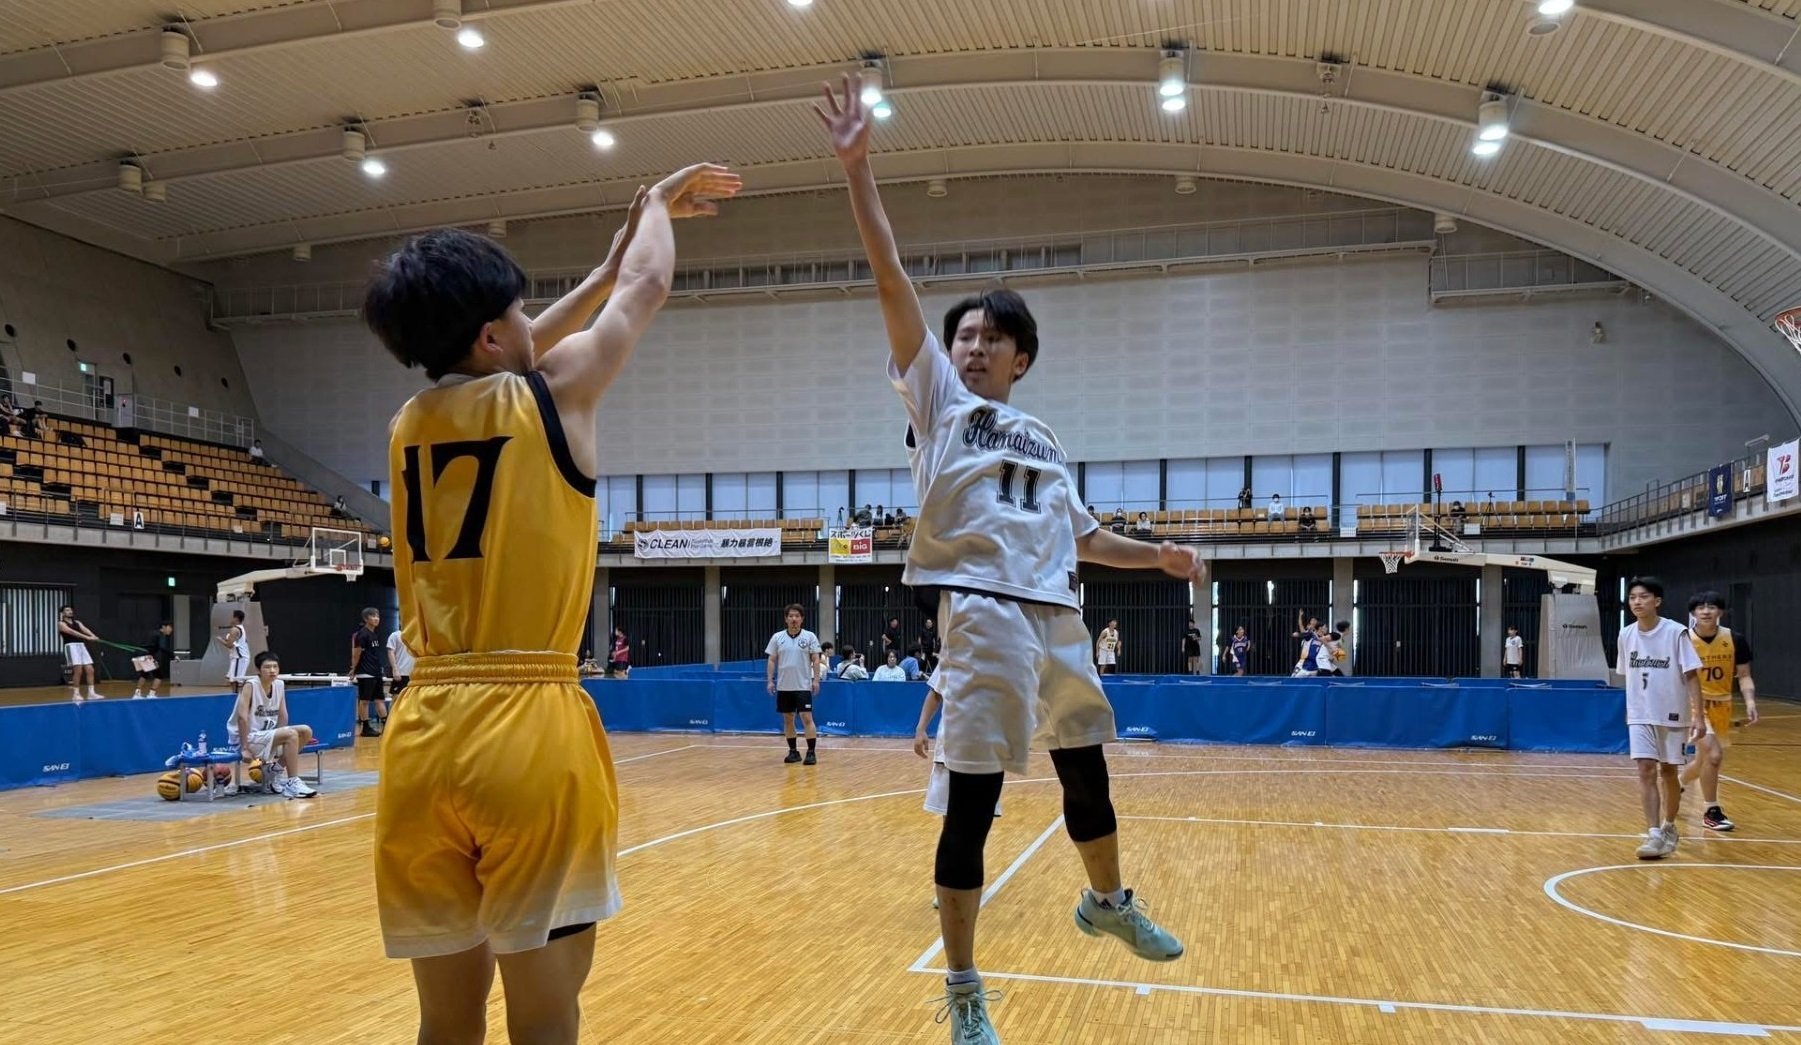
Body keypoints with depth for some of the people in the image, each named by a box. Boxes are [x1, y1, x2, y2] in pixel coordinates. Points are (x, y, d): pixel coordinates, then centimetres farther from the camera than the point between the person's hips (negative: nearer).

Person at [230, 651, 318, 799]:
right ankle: (292, 783, -20)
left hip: (266, 734, 8)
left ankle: (277, 768, 8)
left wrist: (282, 735, -2)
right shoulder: (251, 685, -17)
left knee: (306, 731, -3)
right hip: (247, 737, -8)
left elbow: (282, 716, 10)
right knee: (291, 735, -26)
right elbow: (242, 717, -23)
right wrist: (244, 748, -25)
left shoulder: (279, 685, 3)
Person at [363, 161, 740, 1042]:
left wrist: (606, 266, 40)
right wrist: (659, 200, 36)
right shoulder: (552, 394, -1)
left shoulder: (407, 424, 13)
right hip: (531, 732, -5)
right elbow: (649, 287, 16)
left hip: (424, 736, 6)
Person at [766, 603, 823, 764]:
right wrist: (770, 681, 1)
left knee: (807, 718, -9)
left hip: (803, 686, -3)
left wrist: (816, 680, -8)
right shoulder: (777, 637, 4)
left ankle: (811, 752, -4)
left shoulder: (810, 637, -1)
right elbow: (772, 661, 7)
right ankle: (793, 751, 18)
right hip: (784, 686, 3)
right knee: (787, 719, 8)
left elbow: (815, 660, -1)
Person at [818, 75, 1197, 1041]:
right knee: (972, 800, -5)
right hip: (984, 614, -6)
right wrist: (857, 168, -10)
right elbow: (891, 280, -4)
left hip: (1057, 617, 6)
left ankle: (1106, 901, 46)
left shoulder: (1043, 440, 21)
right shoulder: (939, 397, 6)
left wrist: (1154, 555, 13)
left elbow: (1081, 536, 28)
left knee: (1086, 772, 19)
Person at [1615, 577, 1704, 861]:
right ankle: (1654, 834, -10)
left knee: (1668, 772, 10)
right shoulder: (1626, 635, 0)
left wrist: (1699, 716, -17)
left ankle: (1669, 826, 30)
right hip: (1640, 716, 2)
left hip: (1673, 715, -2)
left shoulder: (1676, 632, -12)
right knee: (1646, 769, -9)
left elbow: (1691, 676, -12)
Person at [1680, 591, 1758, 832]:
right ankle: (1711, 812, -5)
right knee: (1713, 754, -21)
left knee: (1703, 761, 16)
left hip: (1721, 707, 4)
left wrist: (1750, 701, -16)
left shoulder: (1735, 640, -7)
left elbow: (1743, 675, 0)